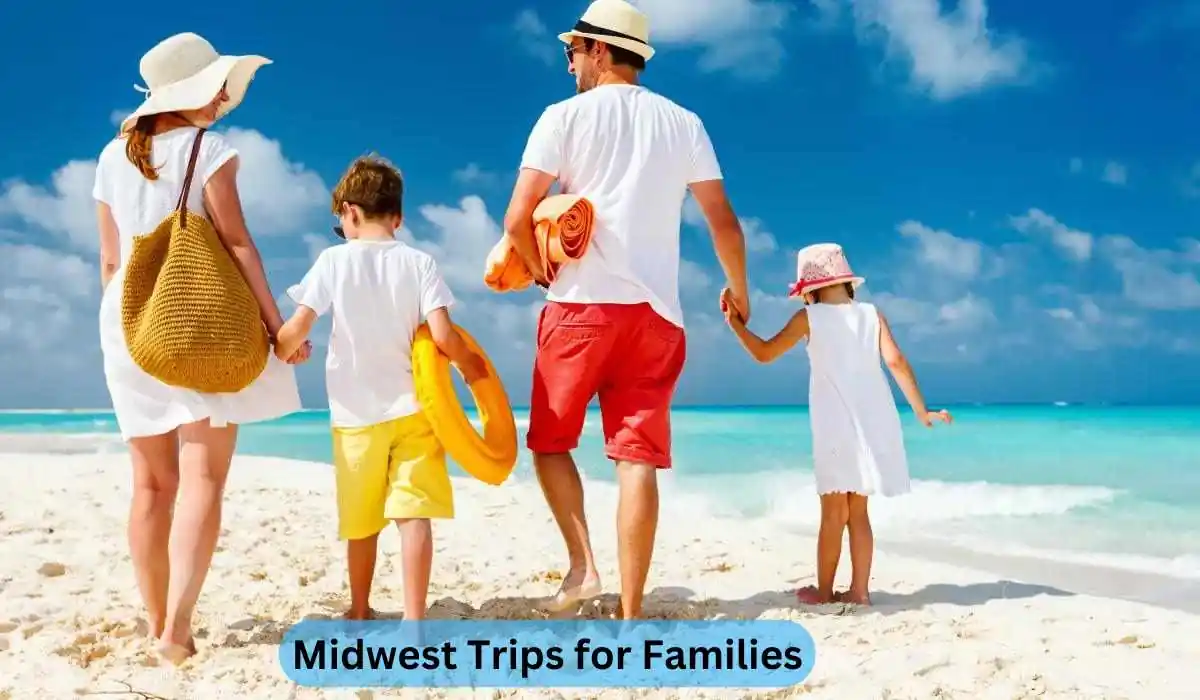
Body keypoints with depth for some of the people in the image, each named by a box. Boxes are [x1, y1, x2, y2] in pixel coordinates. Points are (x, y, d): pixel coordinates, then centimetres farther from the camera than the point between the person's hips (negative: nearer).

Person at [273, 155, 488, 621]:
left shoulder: (332, 260, -2)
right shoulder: (419, 263, -1)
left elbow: (297, 328, -7)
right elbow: (442, 335, -11)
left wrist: (280, 352, 14)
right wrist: (469, 365, 8)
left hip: (356, 412, 1)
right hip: (411, 406, -1)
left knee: (362, 519, 15)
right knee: (413, 513, -4)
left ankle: (360, 611, 31)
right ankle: (414, 617, -10)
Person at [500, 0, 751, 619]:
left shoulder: (565, 116, 0)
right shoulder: (682, 123, 10)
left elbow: (517, 220, -7)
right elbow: (724, 223, 11)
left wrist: (542, 271, 12)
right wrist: (738, 292, 26)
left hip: (580, 304, -3)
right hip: (656, 313, 3)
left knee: (550, 439, 14)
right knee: (638, 458, 0)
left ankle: (582, 563, -1)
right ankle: (631, 613, 0)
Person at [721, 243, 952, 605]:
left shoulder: (809, 317, -2)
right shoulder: (872, 314, 5)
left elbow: (764, 353, 0)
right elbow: (895, 361, -6)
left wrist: (735, 322, 11)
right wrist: (921, 410, -2)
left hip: (835, 425, -3)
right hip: (872, 423, 3)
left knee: (833, 513, 5)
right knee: (857, 511, 12)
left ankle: (824, 591, 10)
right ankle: (858, 590, 11)